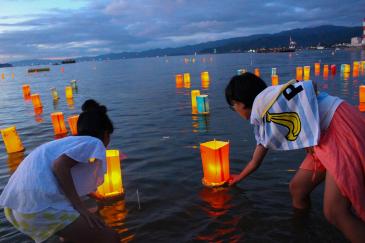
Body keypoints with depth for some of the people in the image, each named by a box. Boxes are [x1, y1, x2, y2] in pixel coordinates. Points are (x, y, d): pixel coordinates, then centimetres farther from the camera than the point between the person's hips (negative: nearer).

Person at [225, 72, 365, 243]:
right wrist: (238, 178, 46)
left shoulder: (262, 99, -9)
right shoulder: (261, 120, 18)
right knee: (297, 188, 15)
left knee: (334, 212, -12)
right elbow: (255, 161, 30)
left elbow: (307, 88, -20)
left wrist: (311, 142, -16)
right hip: (326, 139, 10)